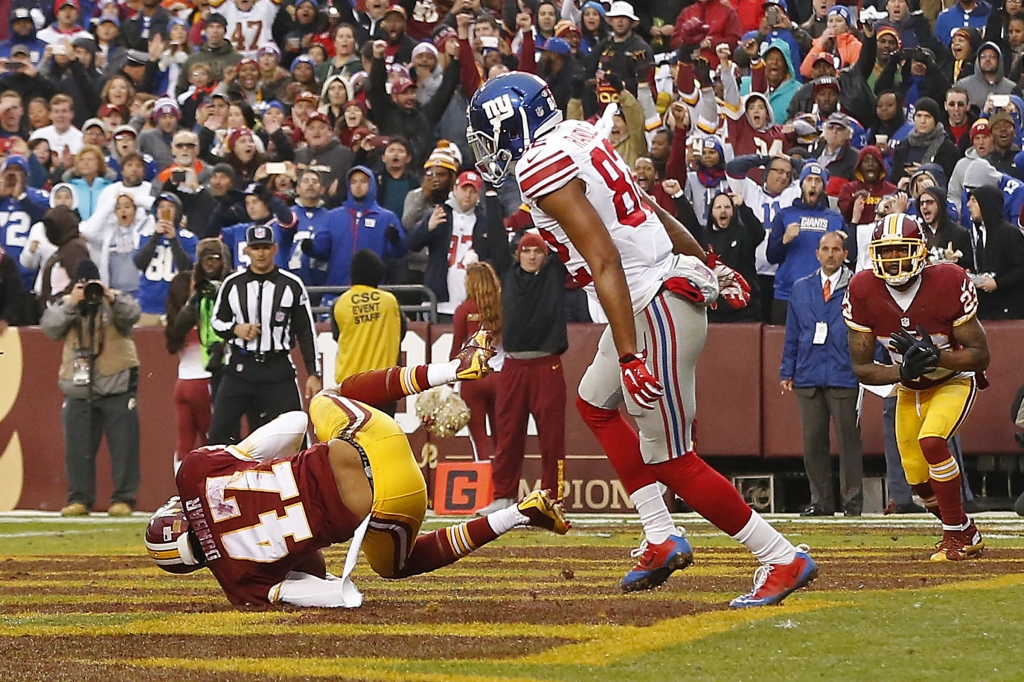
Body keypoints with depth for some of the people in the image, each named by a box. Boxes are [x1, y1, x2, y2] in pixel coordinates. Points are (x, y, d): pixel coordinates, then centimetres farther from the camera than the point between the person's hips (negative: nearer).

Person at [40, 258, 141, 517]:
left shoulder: (117, 301, 2)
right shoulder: (64, 304, 9)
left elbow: (131, 314, -18)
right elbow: (49, 326, -8)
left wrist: (111, 298, -33)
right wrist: (71, 304, -18)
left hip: (117, 387, -2)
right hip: (79, 390, 2)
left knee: (123, 446, -2)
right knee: (78, 449, 4)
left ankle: (123, 498, 3)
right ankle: (79, 499, 13)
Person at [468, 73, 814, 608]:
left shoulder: (543, 167, -16)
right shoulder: (577, 137, 11)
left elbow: (605, 262, -24)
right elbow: (653, 210, 19)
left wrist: (629, 356, -28)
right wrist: (709, 266, 32)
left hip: (653, 310, -10)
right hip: (657, 298, 10)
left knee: (671, 460, -3)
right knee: (595, 403, 27)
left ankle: (782, 559, 2)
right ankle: (662, 541, 24)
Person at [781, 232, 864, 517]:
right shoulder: (801, 289, 14)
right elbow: (792, 334, 15)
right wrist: (787, 372, 9)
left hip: (845, 377, -4)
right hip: (808, 376, 4)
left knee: (848, 440, -2)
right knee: (813, 441, 5)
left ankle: (852, 501, 4)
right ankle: (820, 501, 12)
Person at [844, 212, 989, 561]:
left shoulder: (948, 282, -27)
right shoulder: (863, 291, -19)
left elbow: (980, 355, -20)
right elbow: (861, 368, -12)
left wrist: (933, 356, -37)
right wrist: (903, 370, -31)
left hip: (954, 380, -4)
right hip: (909, 389, 4)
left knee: (931, 442, -29)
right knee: (919, 479, 5)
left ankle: (957, 535, -14)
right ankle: (967, 535, 32)